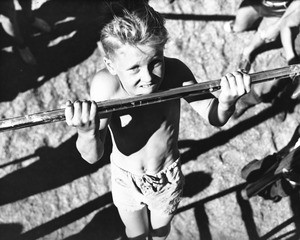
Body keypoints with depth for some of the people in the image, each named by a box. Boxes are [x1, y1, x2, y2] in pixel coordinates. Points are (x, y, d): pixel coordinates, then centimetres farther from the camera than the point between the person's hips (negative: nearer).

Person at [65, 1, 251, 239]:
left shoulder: (174, 71, -28)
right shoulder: (105, 85, -32)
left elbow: (214, 117, -19)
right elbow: (92, 156, -35)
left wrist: (226, 102, -42)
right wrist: (87, 133, -57)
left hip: (168, 178, 1)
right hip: (127, 180, -1)